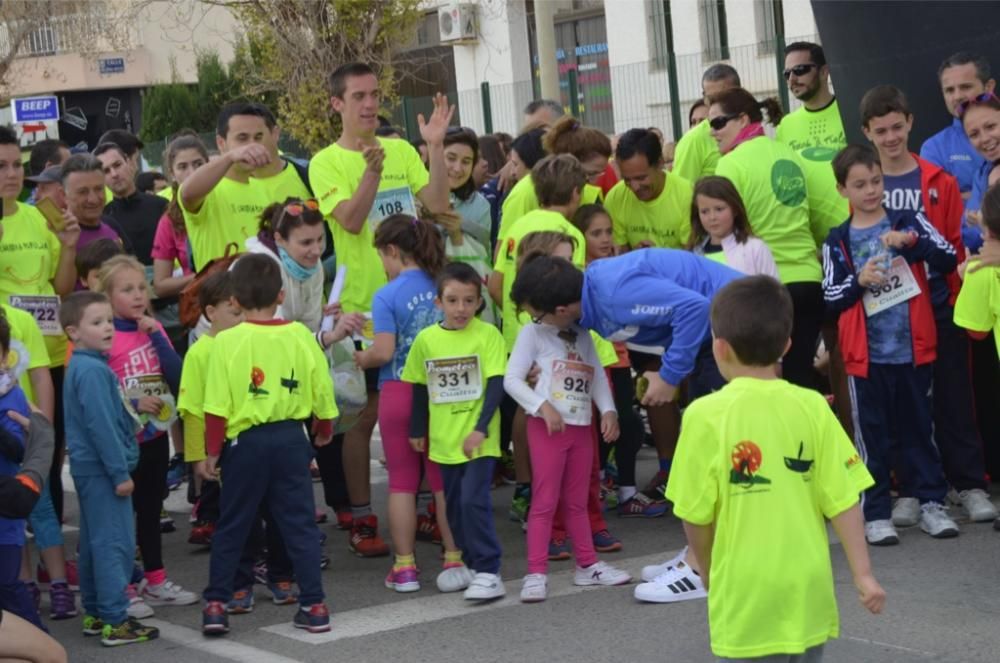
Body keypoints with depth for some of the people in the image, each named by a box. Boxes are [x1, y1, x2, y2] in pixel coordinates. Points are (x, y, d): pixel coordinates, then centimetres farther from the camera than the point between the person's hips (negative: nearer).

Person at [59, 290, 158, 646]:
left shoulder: (84, 366, 13)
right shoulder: (92, 370, -18)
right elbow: (100, 425, -21)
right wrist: (120, 472, -19)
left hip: (90, 469, 10)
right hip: (101, 469, -10)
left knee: (95, 543, 15)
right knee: (114, 543, -8)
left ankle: (94, 613, 23)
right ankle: (115, 621, -7)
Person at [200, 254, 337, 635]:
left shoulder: (227, 342, -9)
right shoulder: (300, 336, -2)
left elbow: (218, 406, -10)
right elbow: (322, 391, 4)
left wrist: (212, 451, 0)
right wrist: (324, 431, 22)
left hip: (247, 441, -2)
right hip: (291, 438, 2)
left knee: (231, 527, 10)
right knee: (300, 524, 9)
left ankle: (216, 605, 9)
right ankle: (313, 605, 9)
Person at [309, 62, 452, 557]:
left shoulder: (402, 152, 10)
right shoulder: (327, 163, -3)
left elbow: (438, 204, 0)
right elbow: (350, 220, -17)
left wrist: (436, 147, -8)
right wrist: (371, 170, -31)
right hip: (363, 306, -4)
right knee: (365, 413, -1)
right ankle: (362, 520, 8)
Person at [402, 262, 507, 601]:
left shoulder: (488, 335, -8)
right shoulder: (426, 339, 2)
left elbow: (496, 384, -11)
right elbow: (419, 388, 12)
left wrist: (481, 428, -19)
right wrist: (417, 431, 14)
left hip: (479, 439, -5)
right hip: (444, 439, 5)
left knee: (473, 501, -15)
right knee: (454, 506, 13)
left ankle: (488, 573, -9)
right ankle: (471, 564, 28)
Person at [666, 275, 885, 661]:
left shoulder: (707, 415, -12)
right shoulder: (812, 407, -3)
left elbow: (696, 513, -6)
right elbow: (842, 501, -4)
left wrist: (707, 569, 11)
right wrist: (863, 575, 3)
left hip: (746, 587, -3)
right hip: (807, 585, 3)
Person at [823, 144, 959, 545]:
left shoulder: (909, 223, 3)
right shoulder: (837, 241, 3)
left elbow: (949, 260, -9)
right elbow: (831, 299, 0)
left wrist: (913, 242, -23)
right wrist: (859, 281, -17)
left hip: (912, 348, 0)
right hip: (866, 354, 0)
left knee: (918, 428, 9)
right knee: (872, 434, 4)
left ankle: (931, 502, 17)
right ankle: (875, 512, 9)